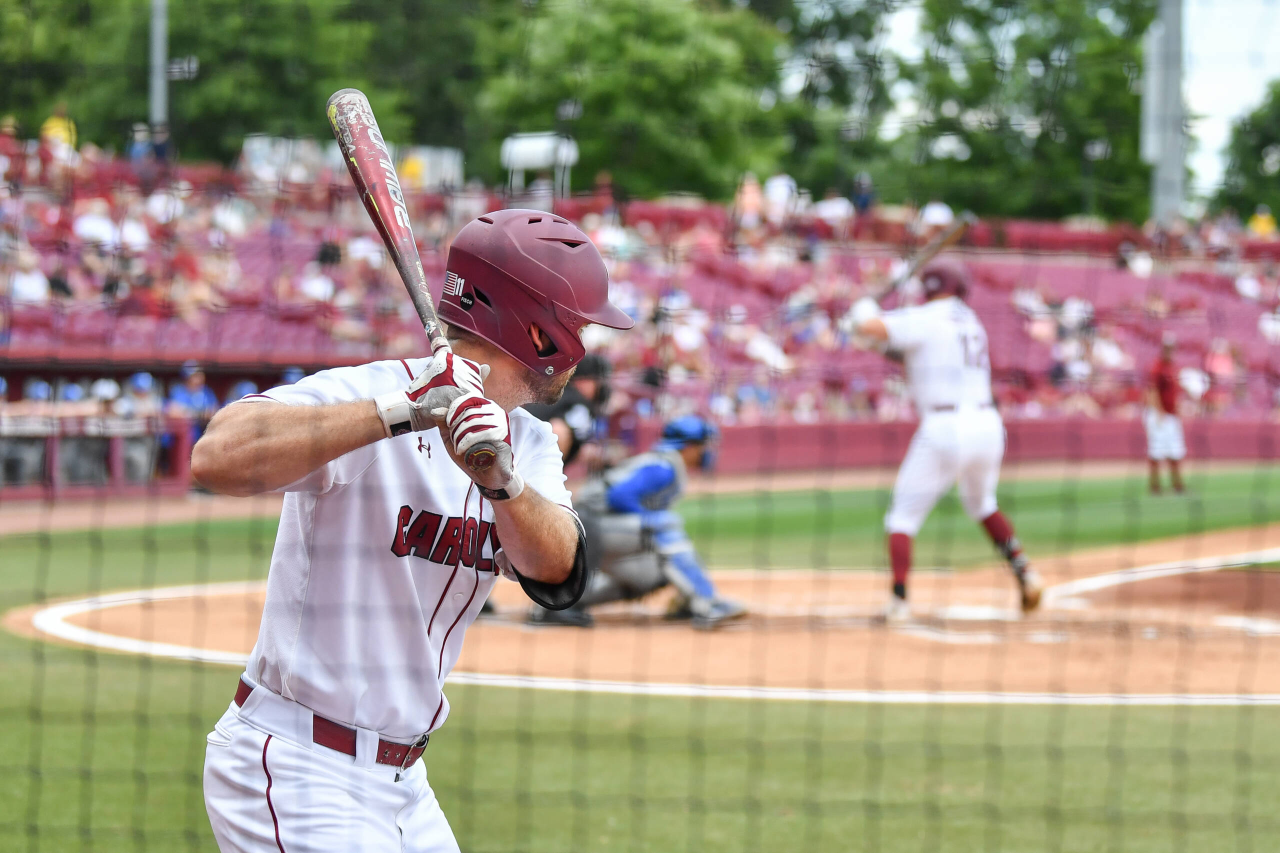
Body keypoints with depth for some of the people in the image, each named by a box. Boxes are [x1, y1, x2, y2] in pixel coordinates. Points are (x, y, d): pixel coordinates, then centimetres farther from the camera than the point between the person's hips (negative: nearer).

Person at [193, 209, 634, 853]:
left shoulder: (527, 442, 8)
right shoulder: (363, 394, -15)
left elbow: (557, 573, -12)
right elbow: (217, 457, -33)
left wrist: (502, 480, -32)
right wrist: (402, 409, -35)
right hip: (294, 775, -8)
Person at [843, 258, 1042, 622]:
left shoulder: (924, 319, -2)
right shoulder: (971, 323, 20)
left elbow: (869, 329, -13)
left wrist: (863, 312, 10)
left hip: (945, 428, -7)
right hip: (987, 425, 7)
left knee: (903, 517, 2)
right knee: (982, 505, 31)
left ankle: (899, 602, -8)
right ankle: (1023, 570, 16)